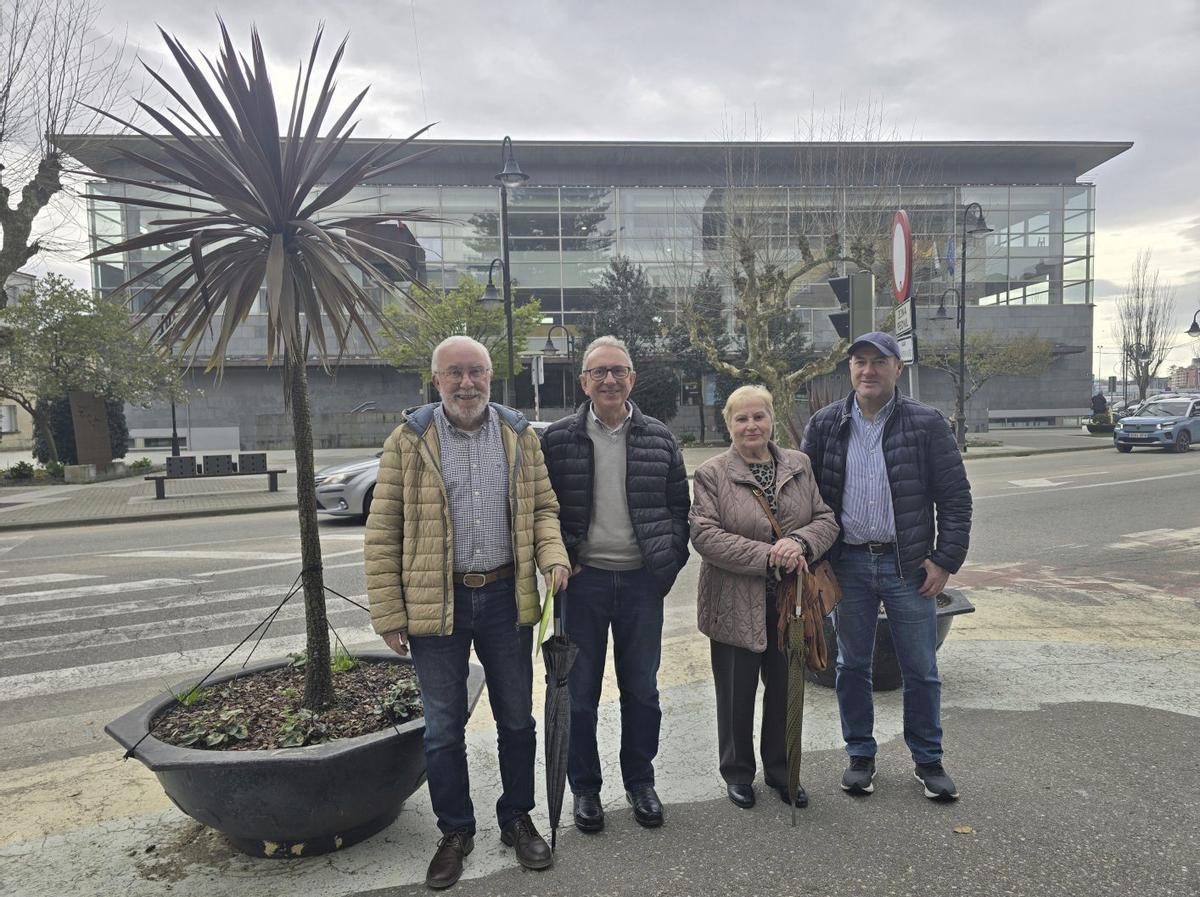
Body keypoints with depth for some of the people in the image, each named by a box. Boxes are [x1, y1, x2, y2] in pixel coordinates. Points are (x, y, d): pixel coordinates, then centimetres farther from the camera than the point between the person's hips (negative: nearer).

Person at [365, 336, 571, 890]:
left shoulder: (519, 436, 3)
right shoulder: (408, 440, -5)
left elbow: (542, 507, 9)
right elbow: (383, 533, -4)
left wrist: (553, 554, -11)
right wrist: (388, 615, -6)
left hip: (506, 597, 2)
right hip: (436, 602, -2)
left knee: (516, 718, 15)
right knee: (444, 728, 12)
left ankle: (516, 819, 37)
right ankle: (455, 832, 33)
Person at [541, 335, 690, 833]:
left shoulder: (659, 439, 4)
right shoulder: (557, 439, -1)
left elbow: (679, 507, 8)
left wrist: (670, 563, 0)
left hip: (642, 581, 2)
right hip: (582, 581, -1)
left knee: (642, 689, 14)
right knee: (579, 691, 9)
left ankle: (640, 782, 33)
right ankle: (585, 787, 28)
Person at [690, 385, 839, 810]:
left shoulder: (799, 465, 6)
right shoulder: (711, 474, -7)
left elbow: (827, 519, 5)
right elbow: (705, 535, -16)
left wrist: (801, 543, -17)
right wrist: (767, 555, -22)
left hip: (791, 602, 4)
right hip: (735, 605, -3)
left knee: (785, 688, 16)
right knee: (736, 692, 10)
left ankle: (780, 769, 36)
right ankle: (737, 772, 32)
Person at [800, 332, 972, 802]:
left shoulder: (926, 424, -3)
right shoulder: (825, 425, 3)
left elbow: (955, 496, -2)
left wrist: (945, 560, -7)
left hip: (908, 565, -1)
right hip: (849, 564, 2)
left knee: (921, 669, 9)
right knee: (852, 665, 12)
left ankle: (928, 759, 29)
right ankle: (860, 755, 29)